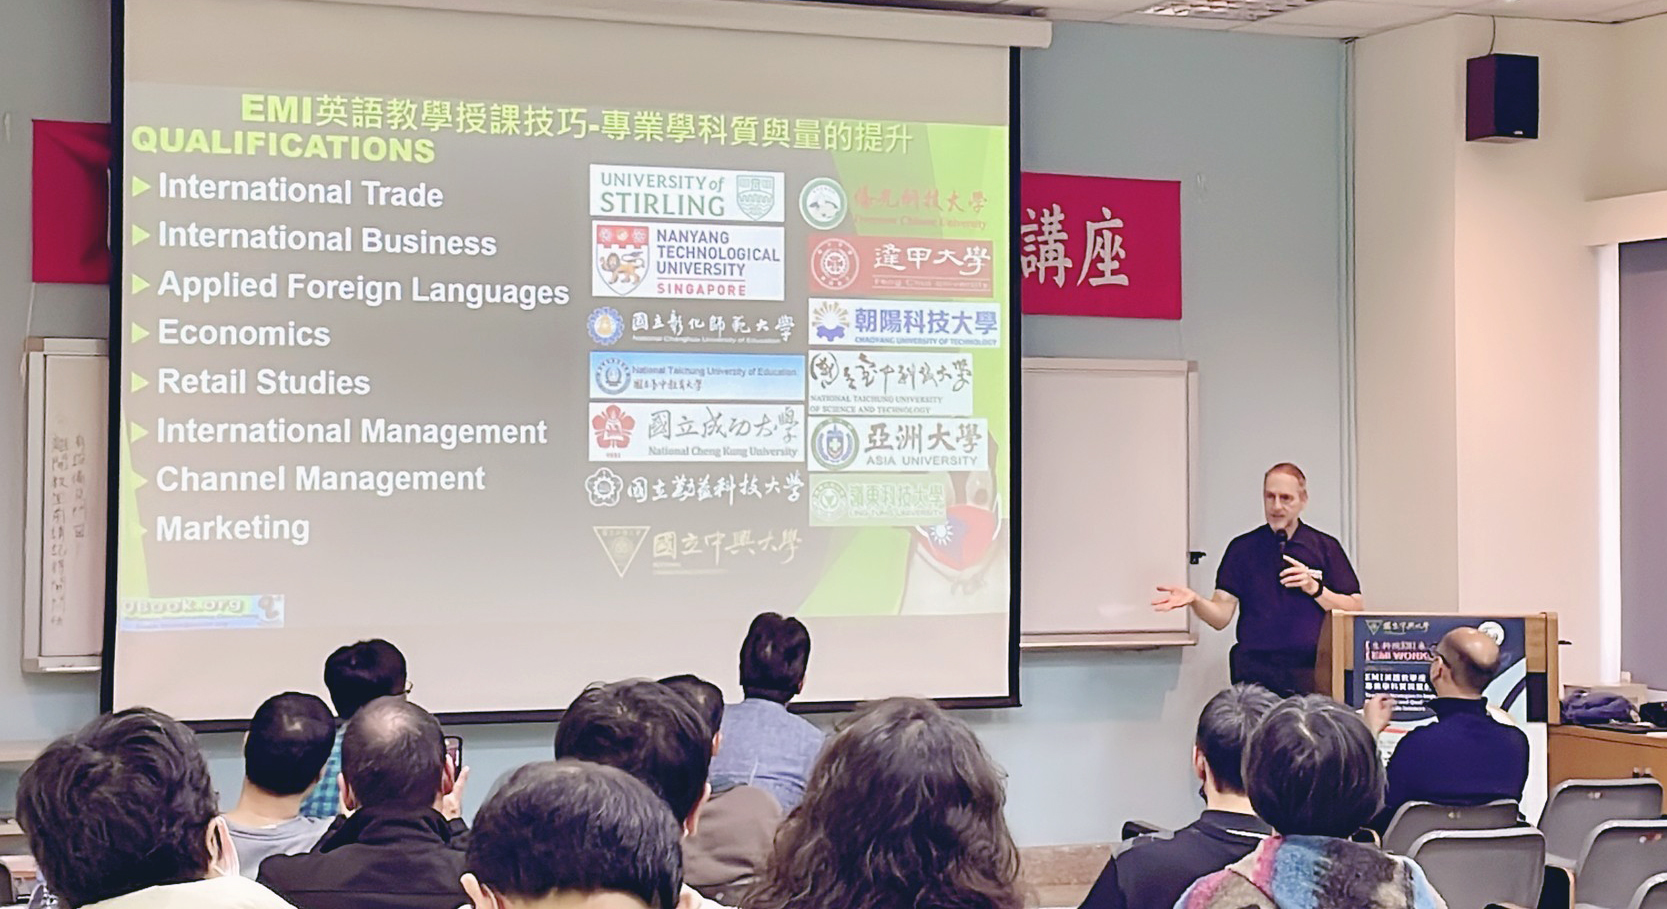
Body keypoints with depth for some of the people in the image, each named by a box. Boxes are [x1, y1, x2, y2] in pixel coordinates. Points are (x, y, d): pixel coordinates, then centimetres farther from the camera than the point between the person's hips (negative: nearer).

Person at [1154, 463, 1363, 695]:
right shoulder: (1243, 548, 11)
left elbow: (1356, 611, 5)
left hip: (1312, 674, 0)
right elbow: (1221, 617, 5)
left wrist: (1314, 588, -8)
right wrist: (1194, 601, -15)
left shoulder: (1326, 547, 11)